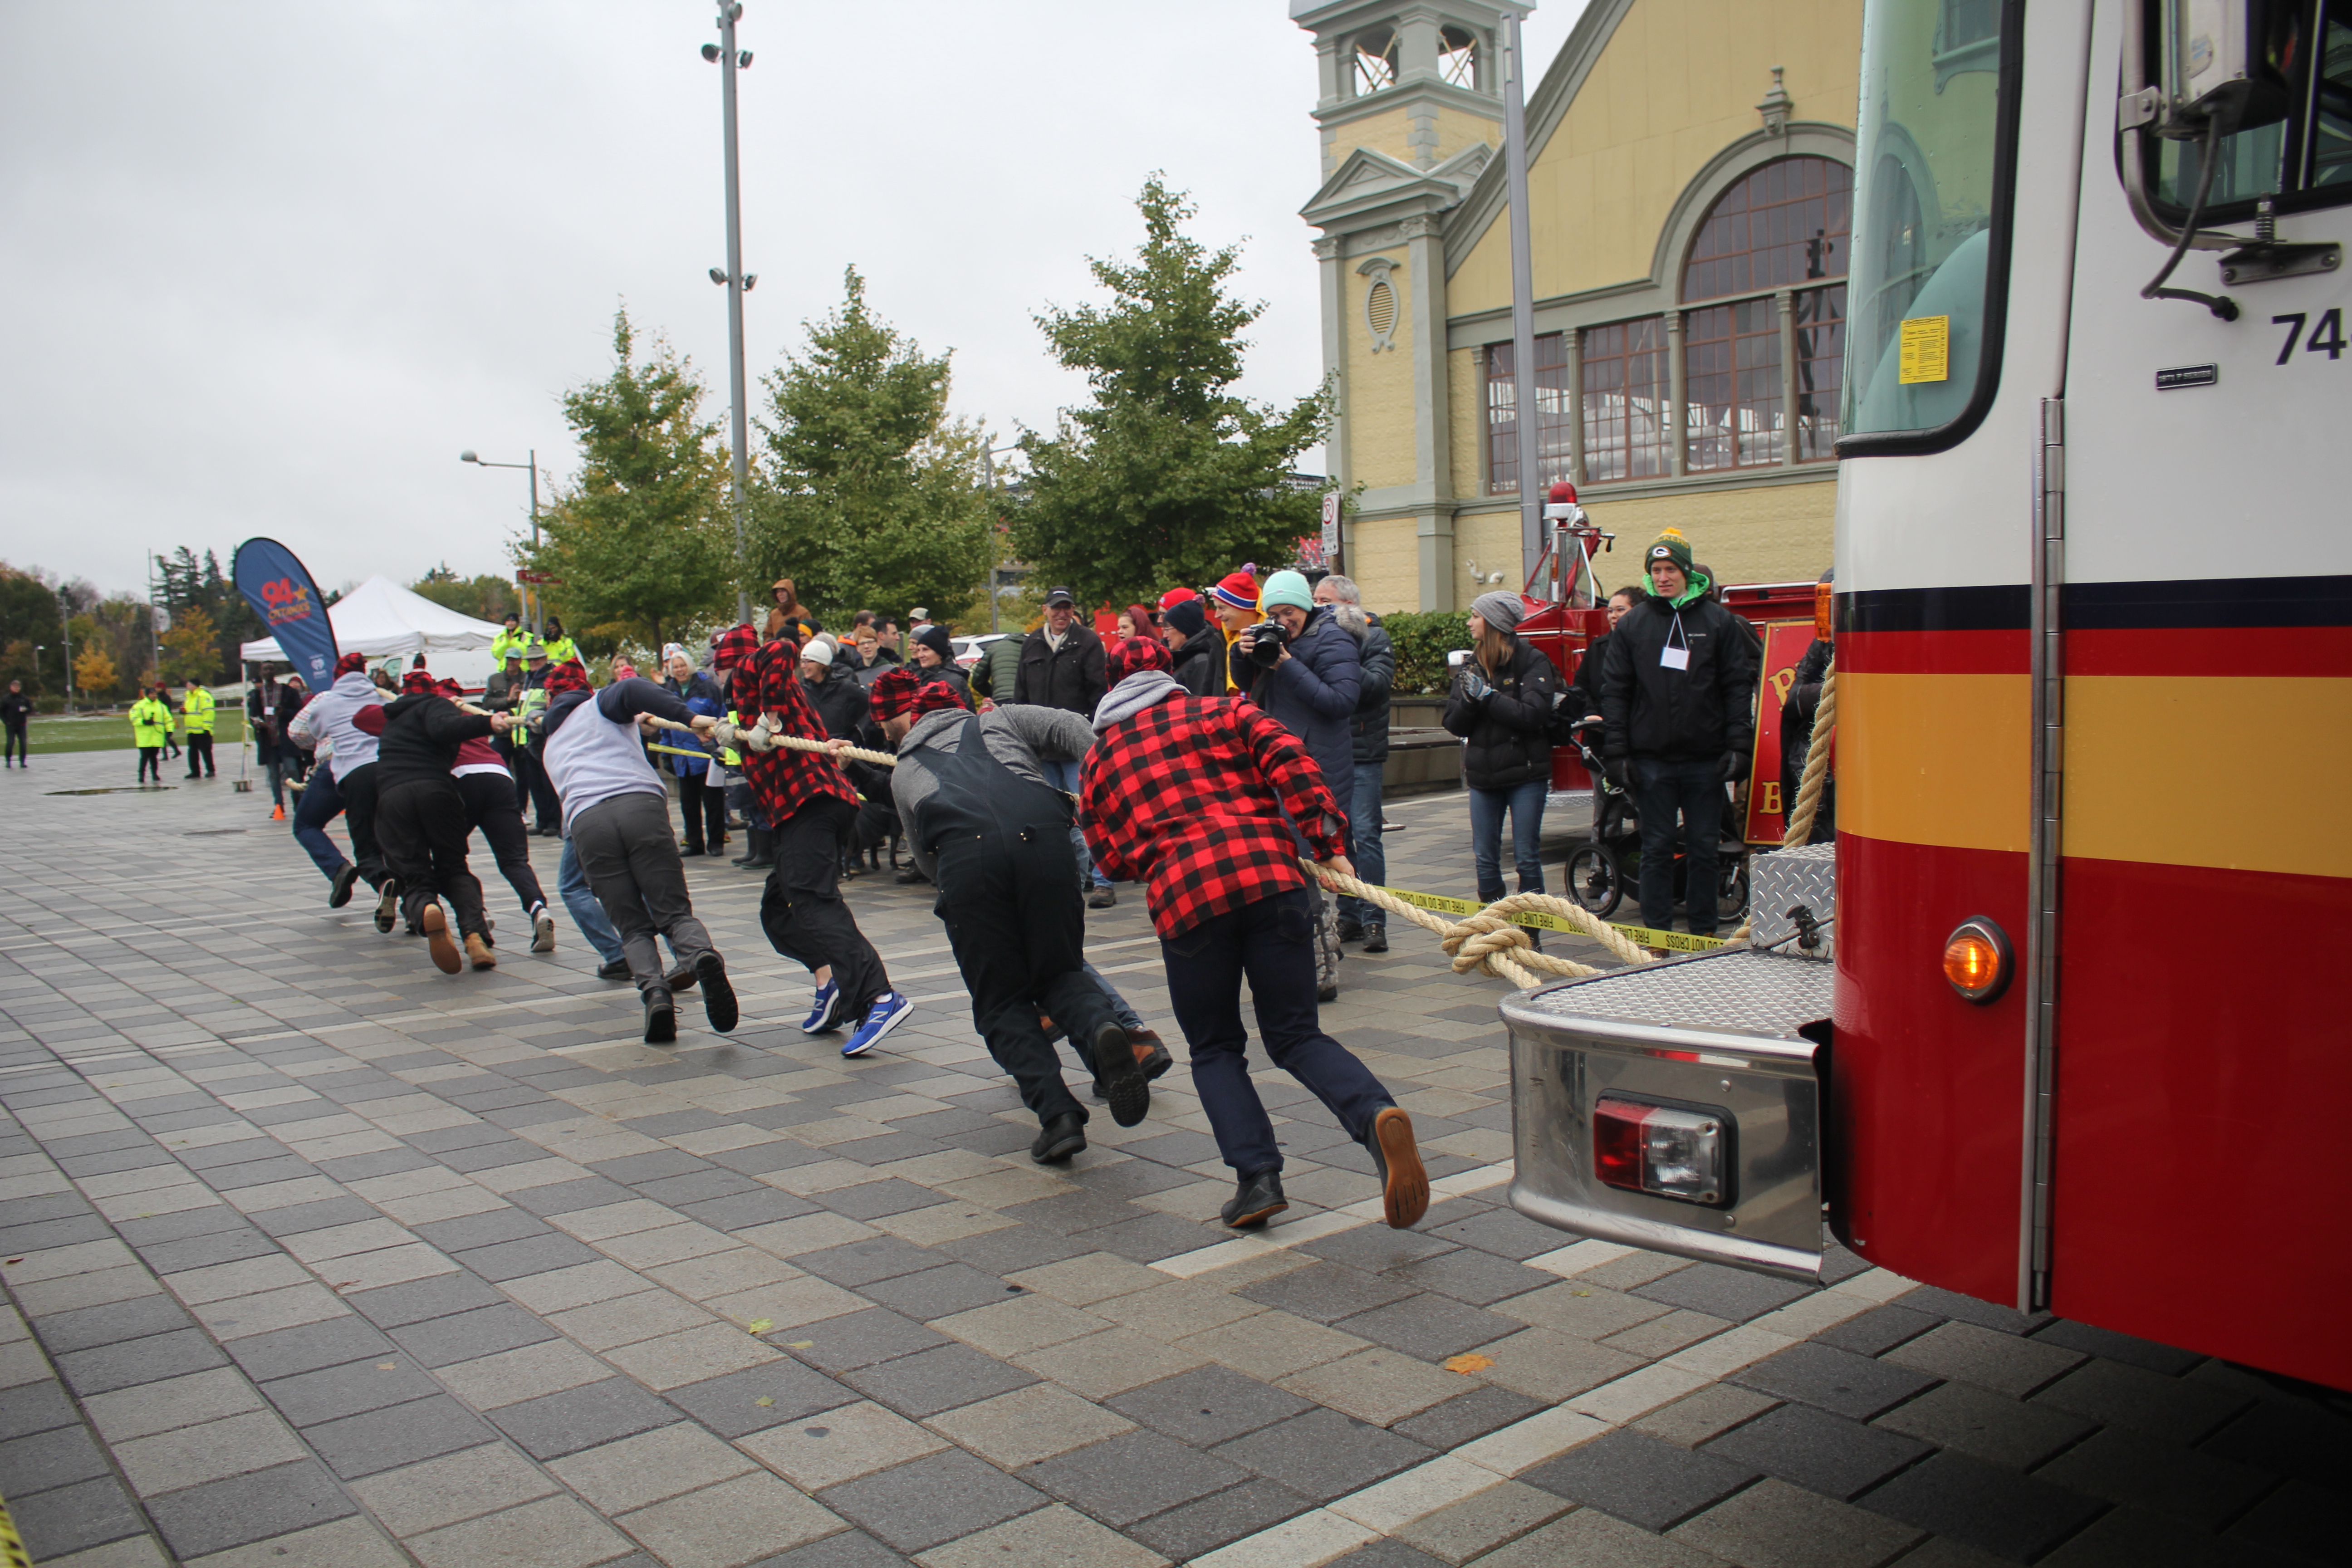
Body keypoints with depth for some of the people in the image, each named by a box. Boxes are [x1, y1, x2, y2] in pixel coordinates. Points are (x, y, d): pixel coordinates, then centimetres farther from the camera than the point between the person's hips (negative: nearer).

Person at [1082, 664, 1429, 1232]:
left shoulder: (1100, 757, 25)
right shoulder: (1223, 713, 21)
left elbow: (1112, 858, 23)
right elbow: (1292, 764, 3)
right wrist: (1330, 846, 1)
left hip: (1182, 896, -1)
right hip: (1272, 875, 1)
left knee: (1215, 1049, 17)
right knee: (1296, 1035, 10)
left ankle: (1257, 1175, -1)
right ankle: (1376, 1114, -17)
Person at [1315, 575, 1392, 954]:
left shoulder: (1375, 637, 1)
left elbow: (1377, 682, -14)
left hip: (1362, 753, -4)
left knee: (1365, 834, -9)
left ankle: (1374, 919, -3)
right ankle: (1349, 916, 17)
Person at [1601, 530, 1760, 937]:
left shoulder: (1719, 621, 4)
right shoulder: (1632, 625, 5)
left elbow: (1738, 686, 2)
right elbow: (1614, 692, 4)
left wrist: (1738, 746, -5)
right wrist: (1617, 752, -3)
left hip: (1705, 759, 0)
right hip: (1652, 760, 0)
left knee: (1703, 848, 7)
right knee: (1656, 849, 5)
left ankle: (1704, 931, 18)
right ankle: (1657, 933, 13)